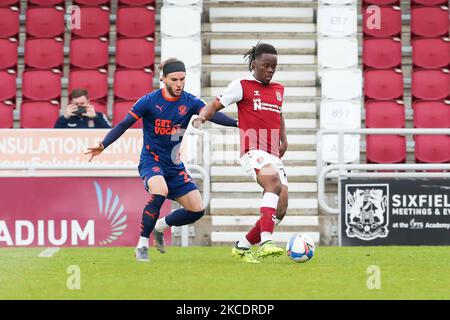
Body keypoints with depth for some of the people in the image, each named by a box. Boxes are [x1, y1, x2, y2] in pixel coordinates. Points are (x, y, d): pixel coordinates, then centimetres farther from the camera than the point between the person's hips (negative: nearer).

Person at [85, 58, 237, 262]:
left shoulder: (189, 102, -4)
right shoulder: (149, 101, -11)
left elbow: (212, 114, -18)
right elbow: (124, 124, -7)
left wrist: (237, 123, -35)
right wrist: (103, 145, -17)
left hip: (175, 165, 5)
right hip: (151, 160, -5)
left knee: (197, 209, -4)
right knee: (159, 192, -35)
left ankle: (160, 226, 24)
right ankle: (142, 245, -22)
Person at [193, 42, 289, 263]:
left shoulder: (278, 90, 21)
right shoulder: (242, 86, 4)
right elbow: (215, 105, 2)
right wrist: (202, 117, -20)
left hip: (273, 156, 7)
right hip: (253, 152, -7)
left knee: (280, 211, -2)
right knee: (274, 184, -36)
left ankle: (242, 247, 16)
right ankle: (266, 242, -46)